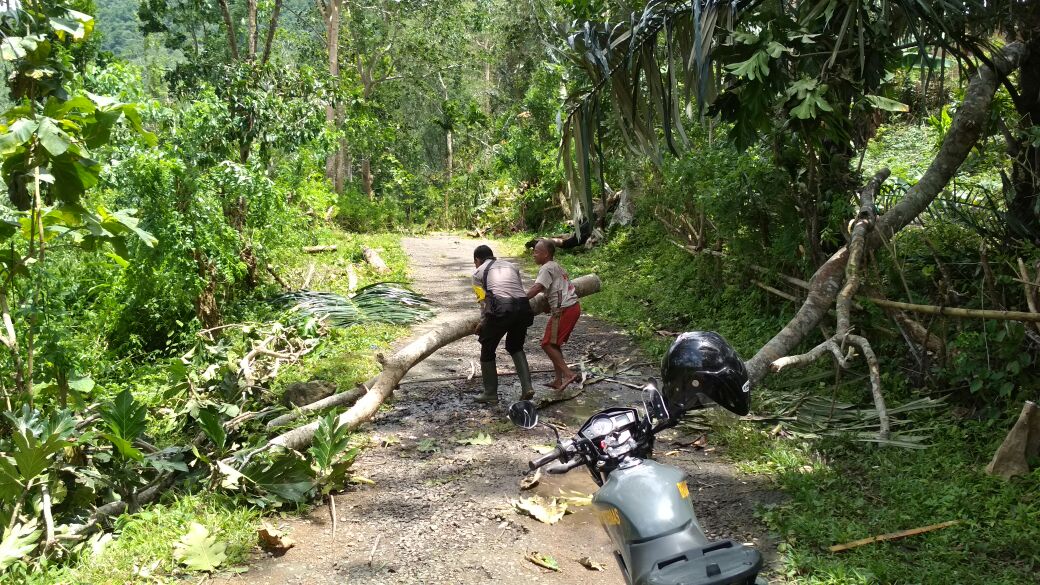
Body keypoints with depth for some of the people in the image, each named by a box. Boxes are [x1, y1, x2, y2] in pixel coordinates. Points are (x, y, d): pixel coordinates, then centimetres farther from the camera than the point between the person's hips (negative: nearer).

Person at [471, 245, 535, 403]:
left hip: (501, 308, -5)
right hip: (523, 307, 5)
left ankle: (491, 393, 20)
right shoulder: (512, 266, 30)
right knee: (515, 347, 26)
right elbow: (519, 288, 21)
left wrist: (483, 323, 19)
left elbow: (484, 301, 8)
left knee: (487, 350, 16)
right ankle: (527, 387, 12)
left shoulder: (478, 273, 17)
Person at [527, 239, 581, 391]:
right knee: (554, 344, 15)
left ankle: (568, 373, -11)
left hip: (563, 309, -10)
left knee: (547, 344, -6)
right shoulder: (557, 267, 21)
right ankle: (559, 380, 15)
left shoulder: (546, 268, -9)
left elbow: (537, 287, -23)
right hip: (573, 306, 10)